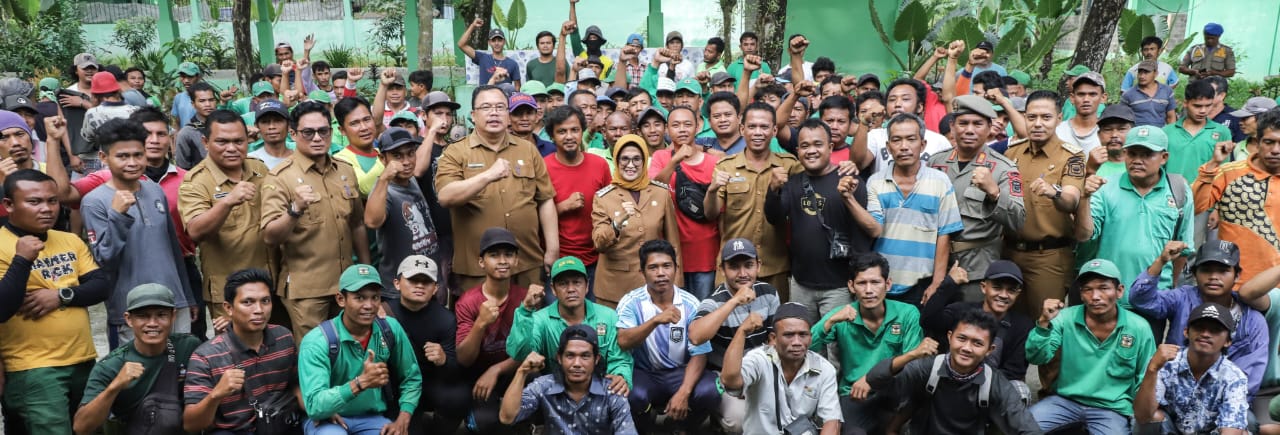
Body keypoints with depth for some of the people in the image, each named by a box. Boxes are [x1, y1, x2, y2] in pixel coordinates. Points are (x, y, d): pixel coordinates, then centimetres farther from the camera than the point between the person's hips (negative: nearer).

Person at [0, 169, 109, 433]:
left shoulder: (71, 241, 9)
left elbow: (102, 286, 2)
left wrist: (61, 295, -14)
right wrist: (22, 260, -24)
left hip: (84, 362, 6)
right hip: (33, 370, -6)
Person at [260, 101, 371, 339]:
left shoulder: (346, 171, 7)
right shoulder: (280, 178, -9)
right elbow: (270, 237, -17)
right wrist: (295, 209, -33)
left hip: (346, 284, 5)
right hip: (306, 289, -5)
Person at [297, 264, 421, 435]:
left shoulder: (391, 329, -6)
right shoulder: (317, 341, -18)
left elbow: (412, 378, 7)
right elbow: (314, 406, -26)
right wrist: (361, 382, -37)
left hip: (372, 417, 3)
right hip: (327, 419, -2)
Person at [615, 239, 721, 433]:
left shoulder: (690, 304, -6)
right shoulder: (631, 302, -9)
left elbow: (699, 353, -9)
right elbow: (623, 342, -27)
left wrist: (683, 393, -24)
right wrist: (656, 320, -43)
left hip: (680, 372, 2)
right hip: (644, 373, -1)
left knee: (710, 392, -28)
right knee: (633, 395, -34)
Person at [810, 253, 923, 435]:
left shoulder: (907, 314, -4)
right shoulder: (840, 318, -1)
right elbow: (805, 349, -12)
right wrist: (830, 321, -25)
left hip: (893, 392, 1)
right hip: (854, 395, -1)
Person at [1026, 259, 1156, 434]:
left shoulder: (1139, 328, -6)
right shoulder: (1066, 318, -6)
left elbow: (1145, 381, 6)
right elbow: (1036, 359, -12)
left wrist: (1139, 416, -3)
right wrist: (1044, 323, -25)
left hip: (1112, 408, 0)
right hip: (1066, 400, 1)